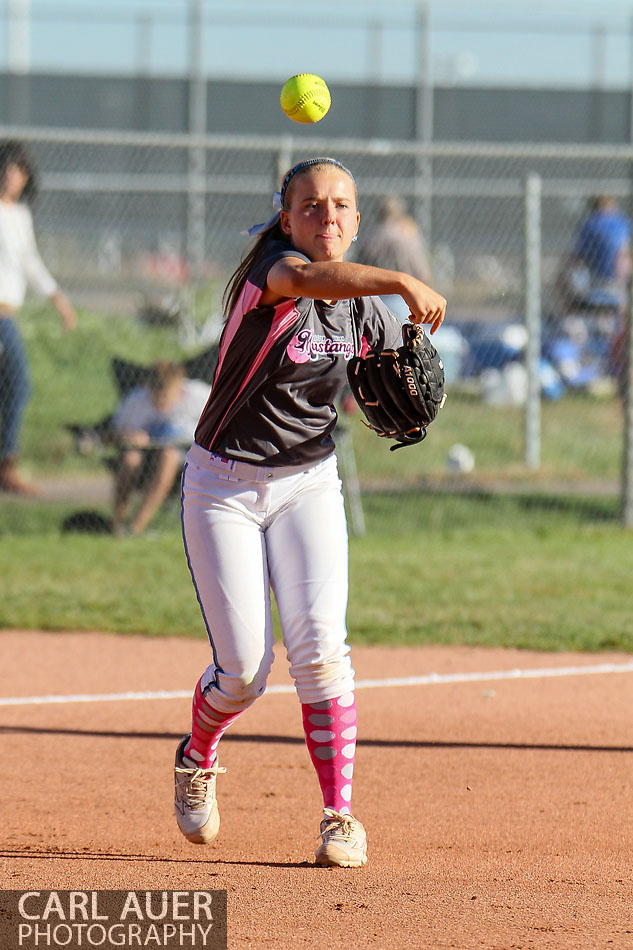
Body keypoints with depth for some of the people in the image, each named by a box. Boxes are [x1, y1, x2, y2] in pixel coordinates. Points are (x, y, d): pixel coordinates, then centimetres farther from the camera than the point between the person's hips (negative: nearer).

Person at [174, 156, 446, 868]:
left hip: (308, 484, 3)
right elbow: (310, 279, -41)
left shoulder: (365, 311, 0)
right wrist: (402, 282, -56)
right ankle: (198, 757, 27)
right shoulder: (270, 265, -17)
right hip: (223, 486, -3)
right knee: (244, 669, -7)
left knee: (318, 648, -16)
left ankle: (340, 815, -7)